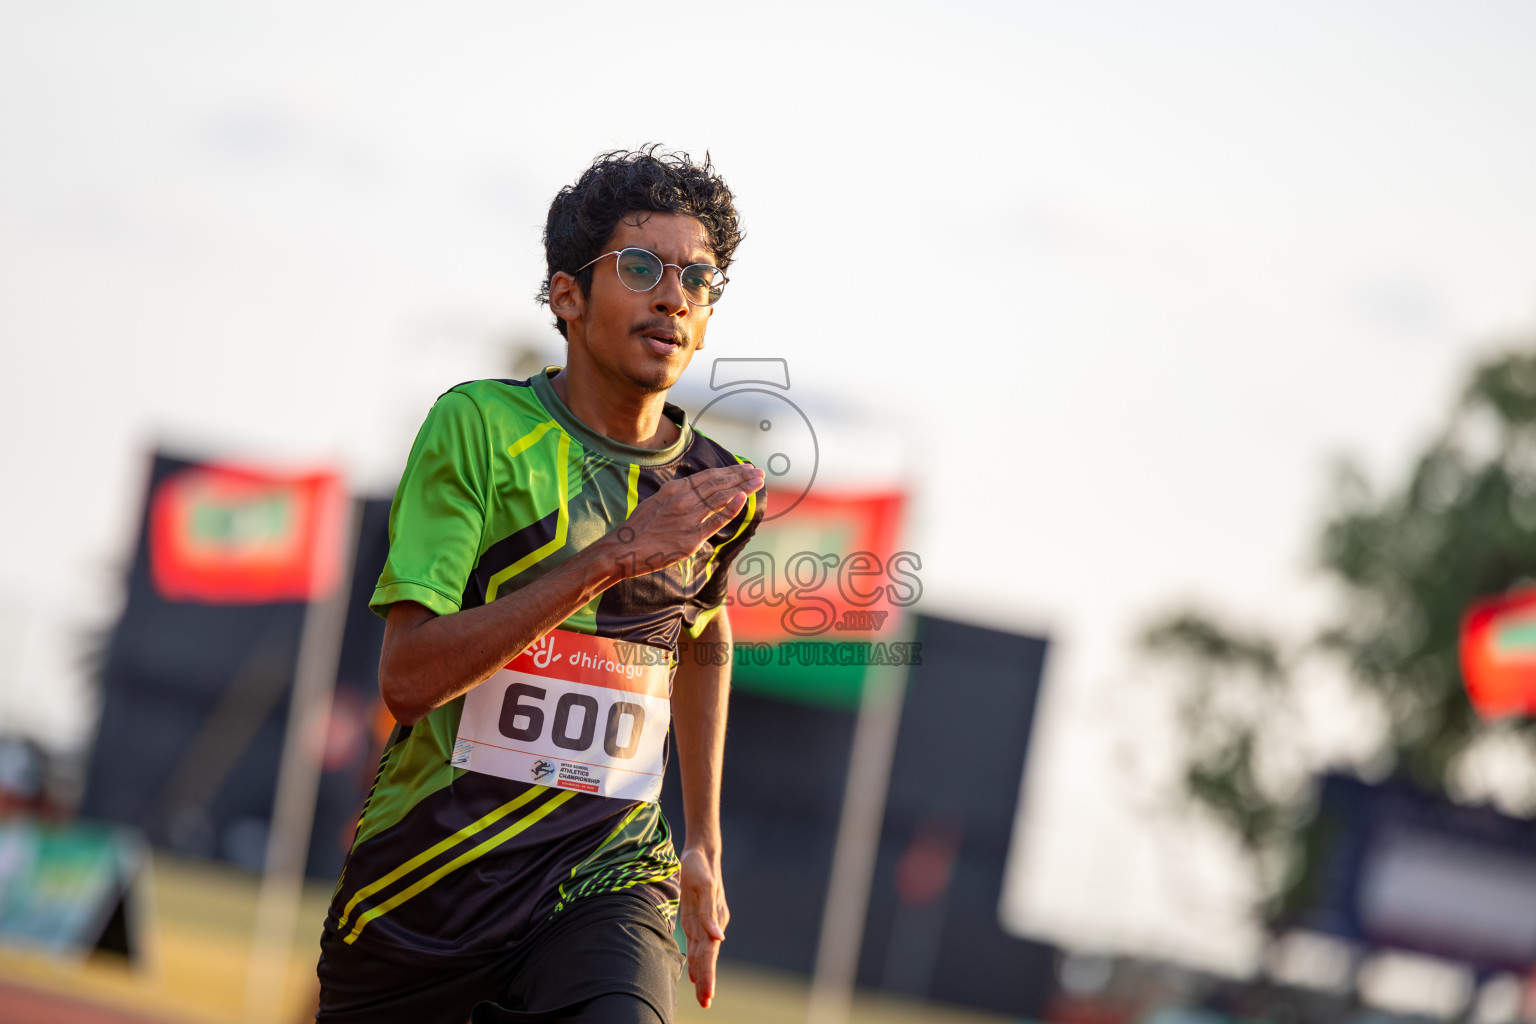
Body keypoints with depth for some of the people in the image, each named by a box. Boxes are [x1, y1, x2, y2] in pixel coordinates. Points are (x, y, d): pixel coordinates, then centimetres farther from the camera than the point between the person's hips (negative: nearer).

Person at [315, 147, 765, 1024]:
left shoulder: (719, 493, 5)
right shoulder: (478, 426, -8)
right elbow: (408, 678, -18)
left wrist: (703, 846, 27)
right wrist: (611, 556, -24)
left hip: (608, 878, 1)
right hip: (427, 880, -1)